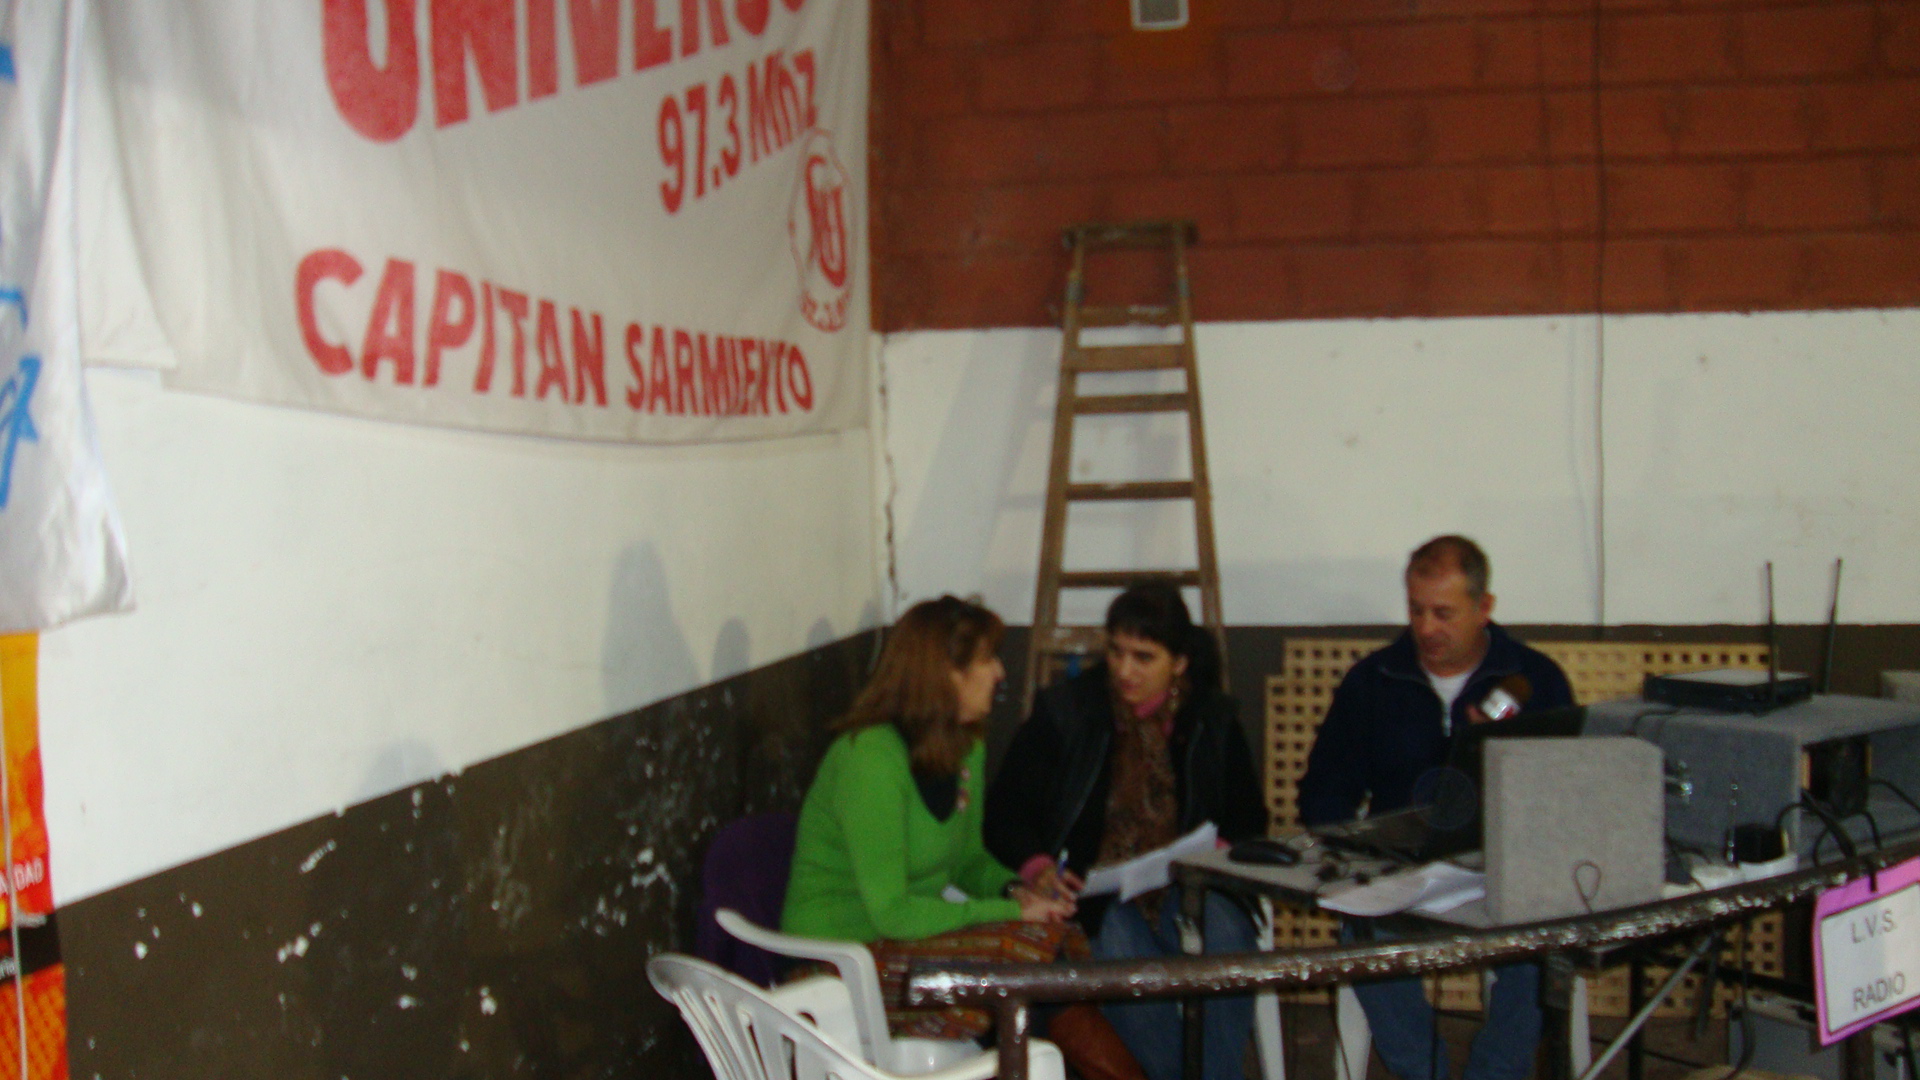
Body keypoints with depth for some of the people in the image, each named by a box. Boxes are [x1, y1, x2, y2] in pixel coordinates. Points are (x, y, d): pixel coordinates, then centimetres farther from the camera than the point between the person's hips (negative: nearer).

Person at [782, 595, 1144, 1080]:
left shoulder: (966, 748, 6)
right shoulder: (870, 758, -21)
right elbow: (891, 911, -23)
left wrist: (1017, 887, -4)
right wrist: (1012, 910, -20)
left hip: (914, 934, 8)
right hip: (840, 963, -8)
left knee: (1065, 934, -17)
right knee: (1038, 942, -24)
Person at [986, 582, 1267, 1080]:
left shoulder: (1212, 719, 10)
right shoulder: (1064, 712, 3)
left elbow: (1248, 814, 17)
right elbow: (1005, 810, 3)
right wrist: (1037, 865, -17)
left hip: (1185, 887, 2)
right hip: (1095, 889, -2)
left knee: (1225, 937, -32)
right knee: (1122, 948, -35)